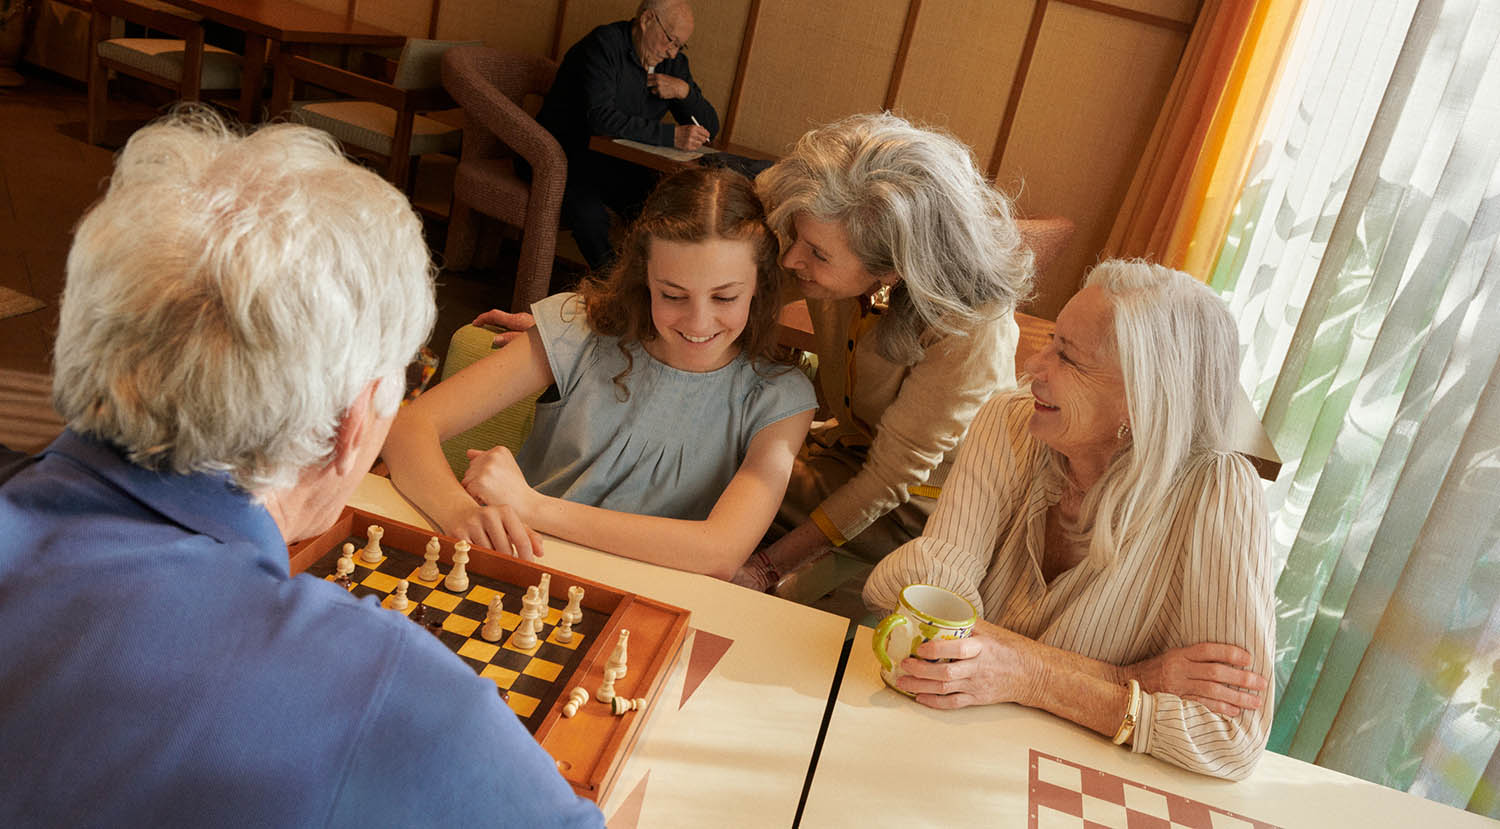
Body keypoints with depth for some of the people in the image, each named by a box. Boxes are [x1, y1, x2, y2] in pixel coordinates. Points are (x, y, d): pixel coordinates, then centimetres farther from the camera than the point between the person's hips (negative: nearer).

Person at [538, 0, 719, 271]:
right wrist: (671, 136, -34)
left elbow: (710, 127, 8)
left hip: (616, 164, 6)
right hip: (564, 157, -6)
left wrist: (685, 91, -13)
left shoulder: (673, 62, 6)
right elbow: (600, 117, -30)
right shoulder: (604, 44, -15)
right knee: (588, 210, -36)